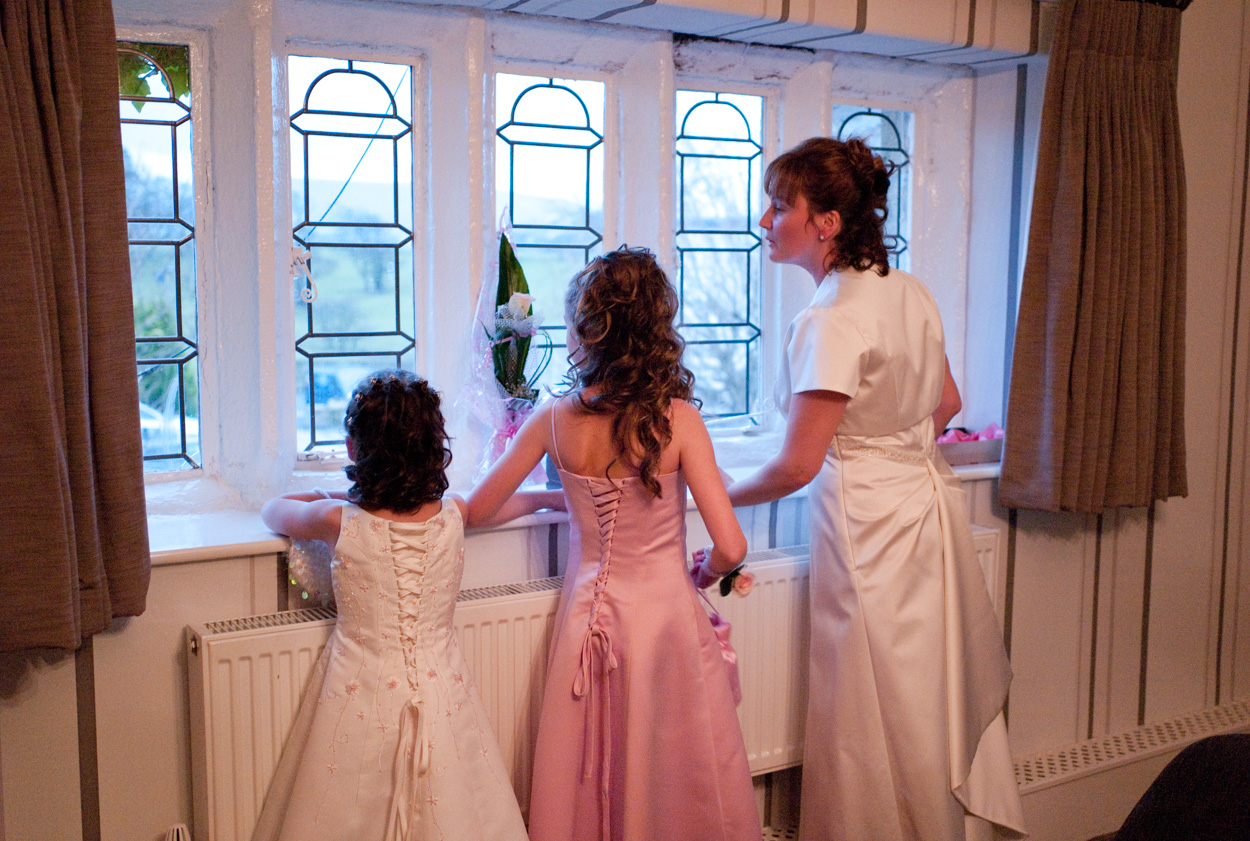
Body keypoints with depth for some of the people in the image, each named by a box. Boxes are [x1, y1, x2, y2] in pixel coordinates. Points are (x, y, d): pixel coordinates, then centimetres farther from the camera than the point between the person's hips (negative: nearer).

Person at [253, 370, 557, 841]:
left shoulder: (339, 522, -15)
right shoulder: (452, 515, -8)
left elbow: (272, 511, 8)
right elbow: (498, 503, 16)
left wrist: (333, 496, 22)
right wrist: (551, 496, 36)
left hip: (361, 694, -2)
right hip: (439, 691, 2)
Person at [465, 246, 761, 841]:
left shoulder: (554, 420, -7)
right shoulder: (678, 419, -14)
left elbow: (476, 510, 5)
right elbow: (730, 548, -16)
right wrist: (702, 574, 6)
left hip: (585, 616, 2)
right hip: (664, 613, -2)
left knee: (587, 785, 17)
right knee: (675, 789, 15)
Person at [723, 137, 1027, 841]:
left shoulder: (831, 322, -22)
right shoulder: (910, 290, 3)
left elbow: (797, 466, -21)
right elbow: (947, 402, 15)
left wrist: (725, 497, -5)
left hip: (873, 524, -9)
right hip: (931, 499, 9)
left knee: (883, 720, 7)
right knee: (943, 692, 20)